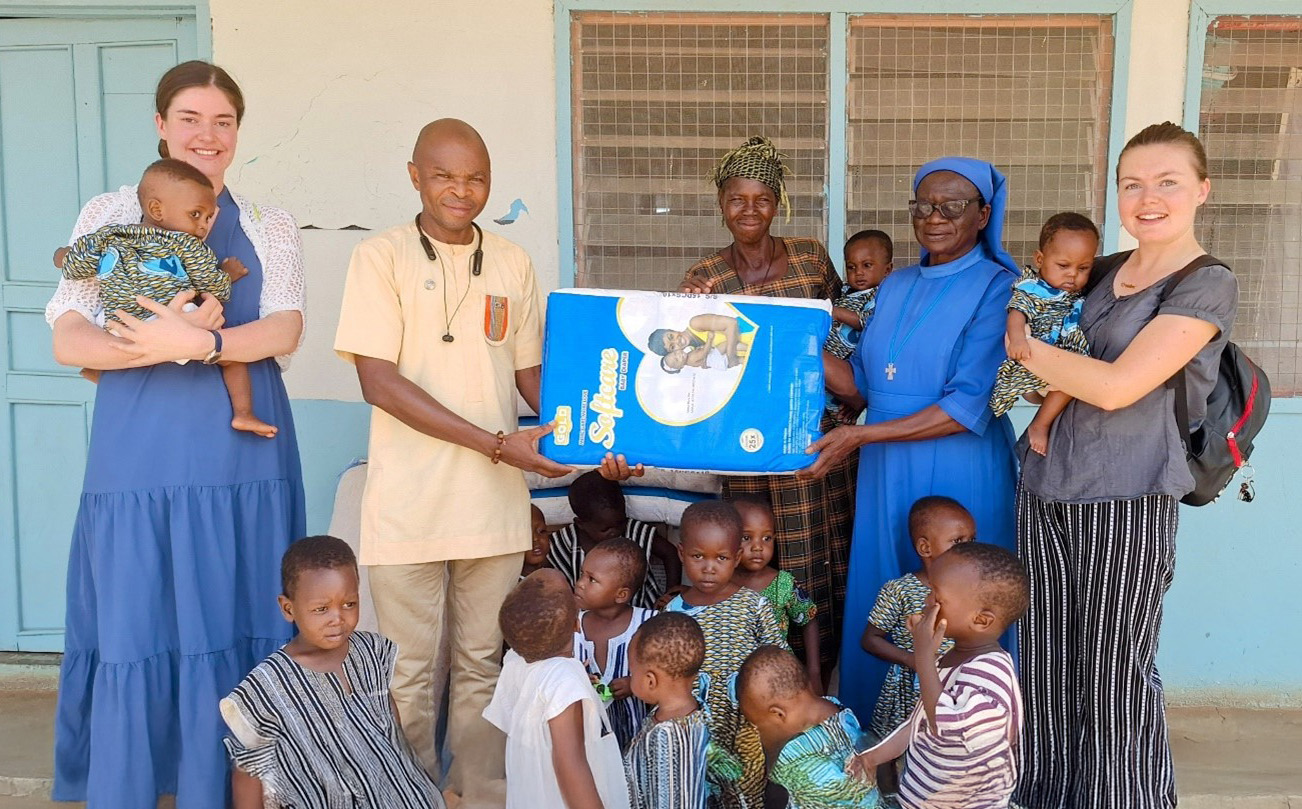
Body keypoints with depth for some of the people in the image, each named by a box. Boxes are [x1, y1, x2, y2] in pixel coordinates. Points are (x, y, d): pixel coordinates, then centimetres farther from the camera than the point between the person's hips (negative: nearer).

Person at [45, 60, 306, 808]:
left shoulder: (271, 229, 11)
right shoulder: (110, 218, 8)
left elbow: (285, 331, -4)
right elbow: (69, 341, -1)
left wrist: (200, 341, -20)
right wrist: (161, 344, -17)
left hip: (243, 455, 1)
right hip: (140, 458, -1)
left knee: (238, 628, 4)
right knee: (135, 629, 2)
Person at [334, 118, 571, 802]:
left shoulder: (512, 264, 9)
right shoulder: (382, 257, -4)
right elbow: (380, 382, -11)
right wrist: (497, 443, -17)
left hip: (495, 502, 4)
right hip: (409, 506, -3)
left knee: (482, 667, 14)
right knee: (409, 675, 7)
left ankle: (476, 792, 29)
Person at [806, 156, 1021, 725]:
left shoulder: (996, 289, -9)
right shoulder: (895, 287, 12)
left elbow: (968, 408, -17)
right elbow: (860, 385, 8)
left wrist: (860, 436, -19)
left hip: (959, 477, -6)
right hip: (886, 474, 6)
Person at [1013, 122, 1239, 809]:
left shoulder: (1207, 287, -7)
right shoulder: (1103, 271, 13)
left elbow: (1116, 386, -17)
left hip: (1125, 503, -6)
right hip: (1045, 491, 6)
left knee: (1116, 677, 5)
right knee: (1046, 666, 13)